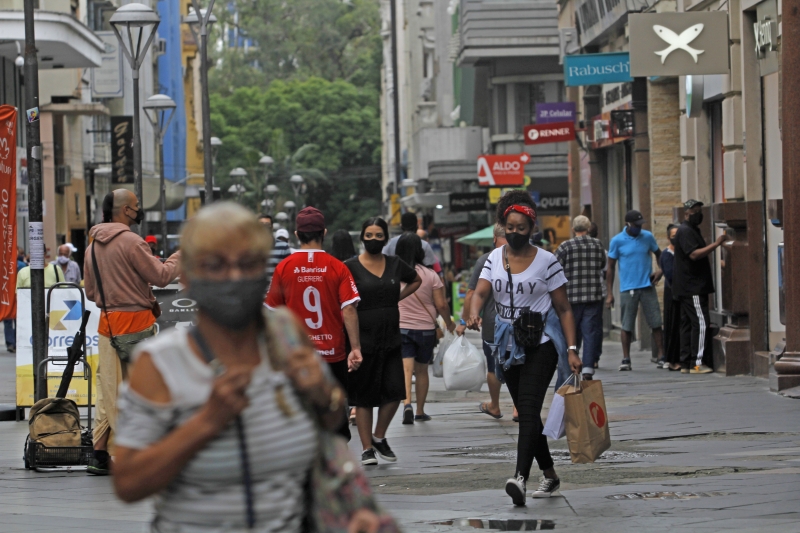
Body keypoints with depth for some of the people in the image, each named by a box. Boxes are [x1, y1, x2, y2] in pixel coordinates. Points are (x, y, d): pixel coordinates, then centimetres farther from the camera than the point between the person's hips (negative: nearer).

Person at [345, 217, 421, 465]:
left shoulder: (394, 264, 7)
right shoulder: (351, 266, -5)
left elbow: (416, 280, 26)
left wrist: (397, 298, 10)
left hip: (390, 338, 3)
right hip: (363, 339, -3)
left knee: (394, 391, -6)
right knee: (364, 397, 2)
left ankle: (379, 437, 15)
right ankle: (367, 448, 9)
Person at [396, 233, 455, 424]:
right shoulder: (430, 275, -5)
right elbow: (441, 304, -5)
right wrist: (449, 323, 12)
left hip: (400, 328, -1)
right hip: (426, 328, 1)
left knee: (406, 368, -6)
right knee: (422, 370, 14)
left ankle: (407, 403, -28)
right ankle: (420, 411, 21)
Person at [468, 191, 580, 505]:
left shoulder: (546, 261, -4)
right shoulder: (495, 259, 8)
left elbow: (563, 309, -3)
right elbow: (481, 291, -6)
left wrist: (572, 349, -11)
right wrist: (474, 314, -30)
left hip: (540, 345, -5)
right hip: (508, 346, 5)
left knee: (529, 408, -19)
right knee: (526, 413, 12)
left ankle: (520, 478, -31)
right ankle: (549, 475, 26)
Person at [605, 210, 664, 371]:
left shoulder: (648, 237, 4)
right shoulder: (617, 241, -2)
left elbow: (658, 254, 20)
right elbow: (611, 268, 2)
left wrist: (660, 269, -2)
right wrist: (609, 294, -1)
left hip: (647, 286, 2)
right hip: (628, 289, -2)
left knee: (656, 323, -1)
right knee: (627, 326, 1)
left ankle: (661, 356, 5)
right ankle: (626, 359, 9)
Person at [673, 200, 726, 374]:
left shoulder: (692, 230, 22)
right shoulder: (685, 231, -12)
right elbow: (694, 254, -23)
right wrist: (716, 244, -23)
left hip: (688, 288, 11)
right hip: (691, 287, -11)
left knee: (687, 324, 9)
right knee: (700, 322, -12)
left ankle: (685, 363, 10)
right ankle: (696, 363, -14)